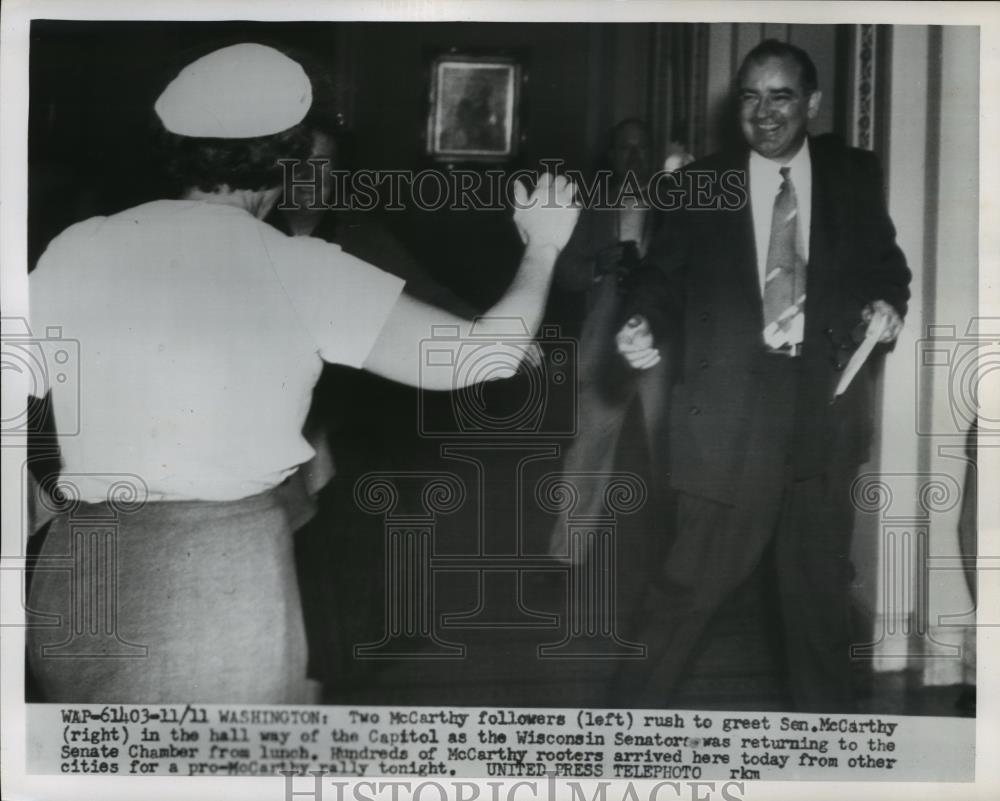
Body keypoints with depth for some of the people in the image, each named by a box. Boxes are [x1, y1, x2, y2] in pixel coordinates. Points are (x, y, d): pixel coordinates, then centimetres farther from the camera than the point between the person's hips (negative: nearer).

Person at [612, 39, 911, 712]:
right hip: (732, 402, -2)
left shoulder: (854, 176, 6)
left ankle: (827, 706, 33)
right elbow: (668, 279, 0)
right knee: (698, 574, 1)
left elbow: (884, 264, 13)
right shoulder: (705, 184, 2)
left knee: (821, 576, 14)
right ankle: (639, 695, 22)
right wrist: (647, 329, -19)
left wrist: (887, 305, -8)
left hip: (822, 397, 2)